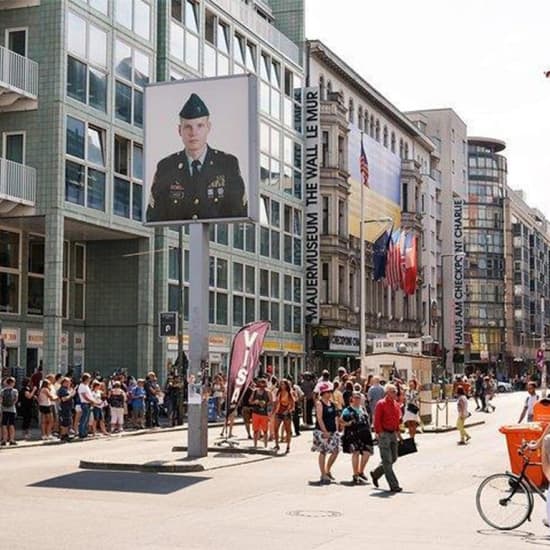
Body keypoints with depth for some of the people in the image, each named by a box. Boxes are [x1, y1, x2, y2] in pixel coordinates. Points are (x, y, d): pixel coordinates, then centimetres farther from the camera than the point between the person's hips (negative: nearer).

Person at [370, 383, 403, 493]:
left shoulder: (396, 405, 11)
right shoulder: (381, 404, -11)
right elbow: (377, 421, -13)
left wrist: (398, 432, 13)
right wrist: (380, 433, -17)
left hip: (393, 434, 8)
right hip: (384, 434, -8)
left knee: (393, 458, 14)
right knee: (387, 460, -4)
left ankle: (375, 473, 33)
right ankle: (394, 486, -2)